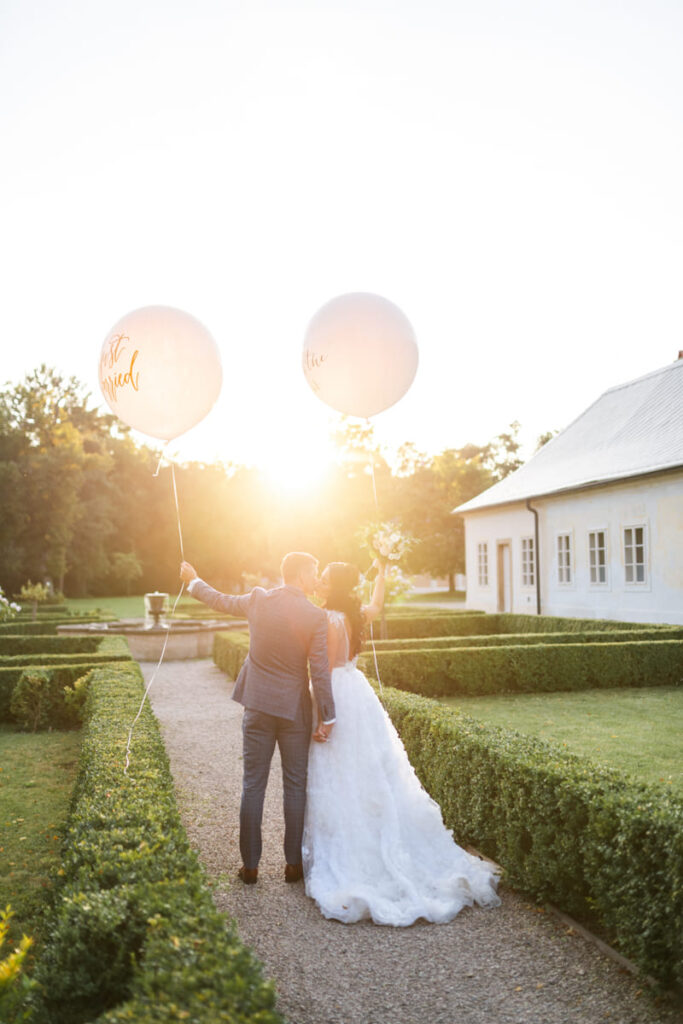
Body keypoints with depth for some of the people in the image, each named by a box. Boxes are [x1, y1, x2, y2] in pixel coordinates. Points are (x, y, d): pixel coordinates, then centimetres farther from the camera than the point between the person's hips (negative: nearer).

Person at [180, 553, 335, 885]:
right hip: (295, 710, -2)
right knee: (295, 786, 9)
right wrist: (327, 718, -6)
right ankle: (293, 863, 17)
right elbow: (319, 672, -13)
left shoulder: (258, 599, -3)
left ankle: (250, 865, 17)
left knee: (253, 785, 10)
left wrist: (194, 581, 34)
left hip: (258, 707, 3)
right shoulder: (315, 616, -12)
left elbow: (220, 601, 15)